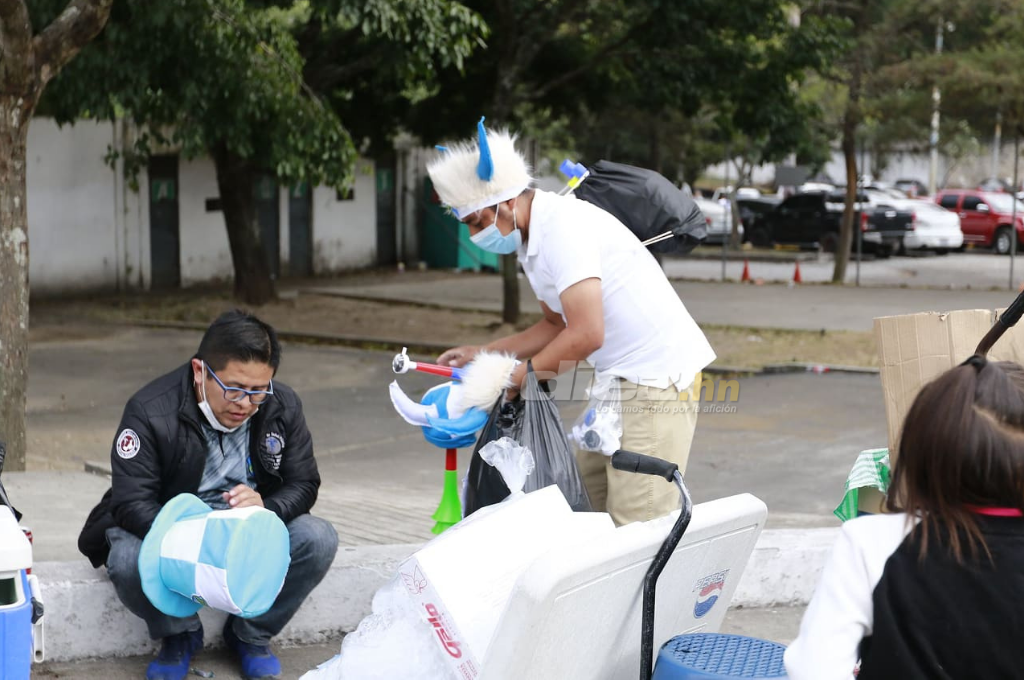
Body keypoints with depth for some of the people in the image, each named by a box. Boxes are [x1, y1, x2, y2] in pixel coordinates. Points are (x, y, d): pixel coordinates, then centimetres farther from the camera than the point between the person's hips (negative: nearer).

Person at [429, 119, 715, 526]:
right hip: (623, 381, 10)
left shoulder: (563, 226, -18)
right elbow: (557, 325, 25)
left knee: (636, 529, -12)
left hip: (658, 378, -10)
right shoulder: (532, 241, 13)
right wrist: (483, 353, 17)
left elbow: (586, 334, -25)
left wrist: (516, 378, -12)